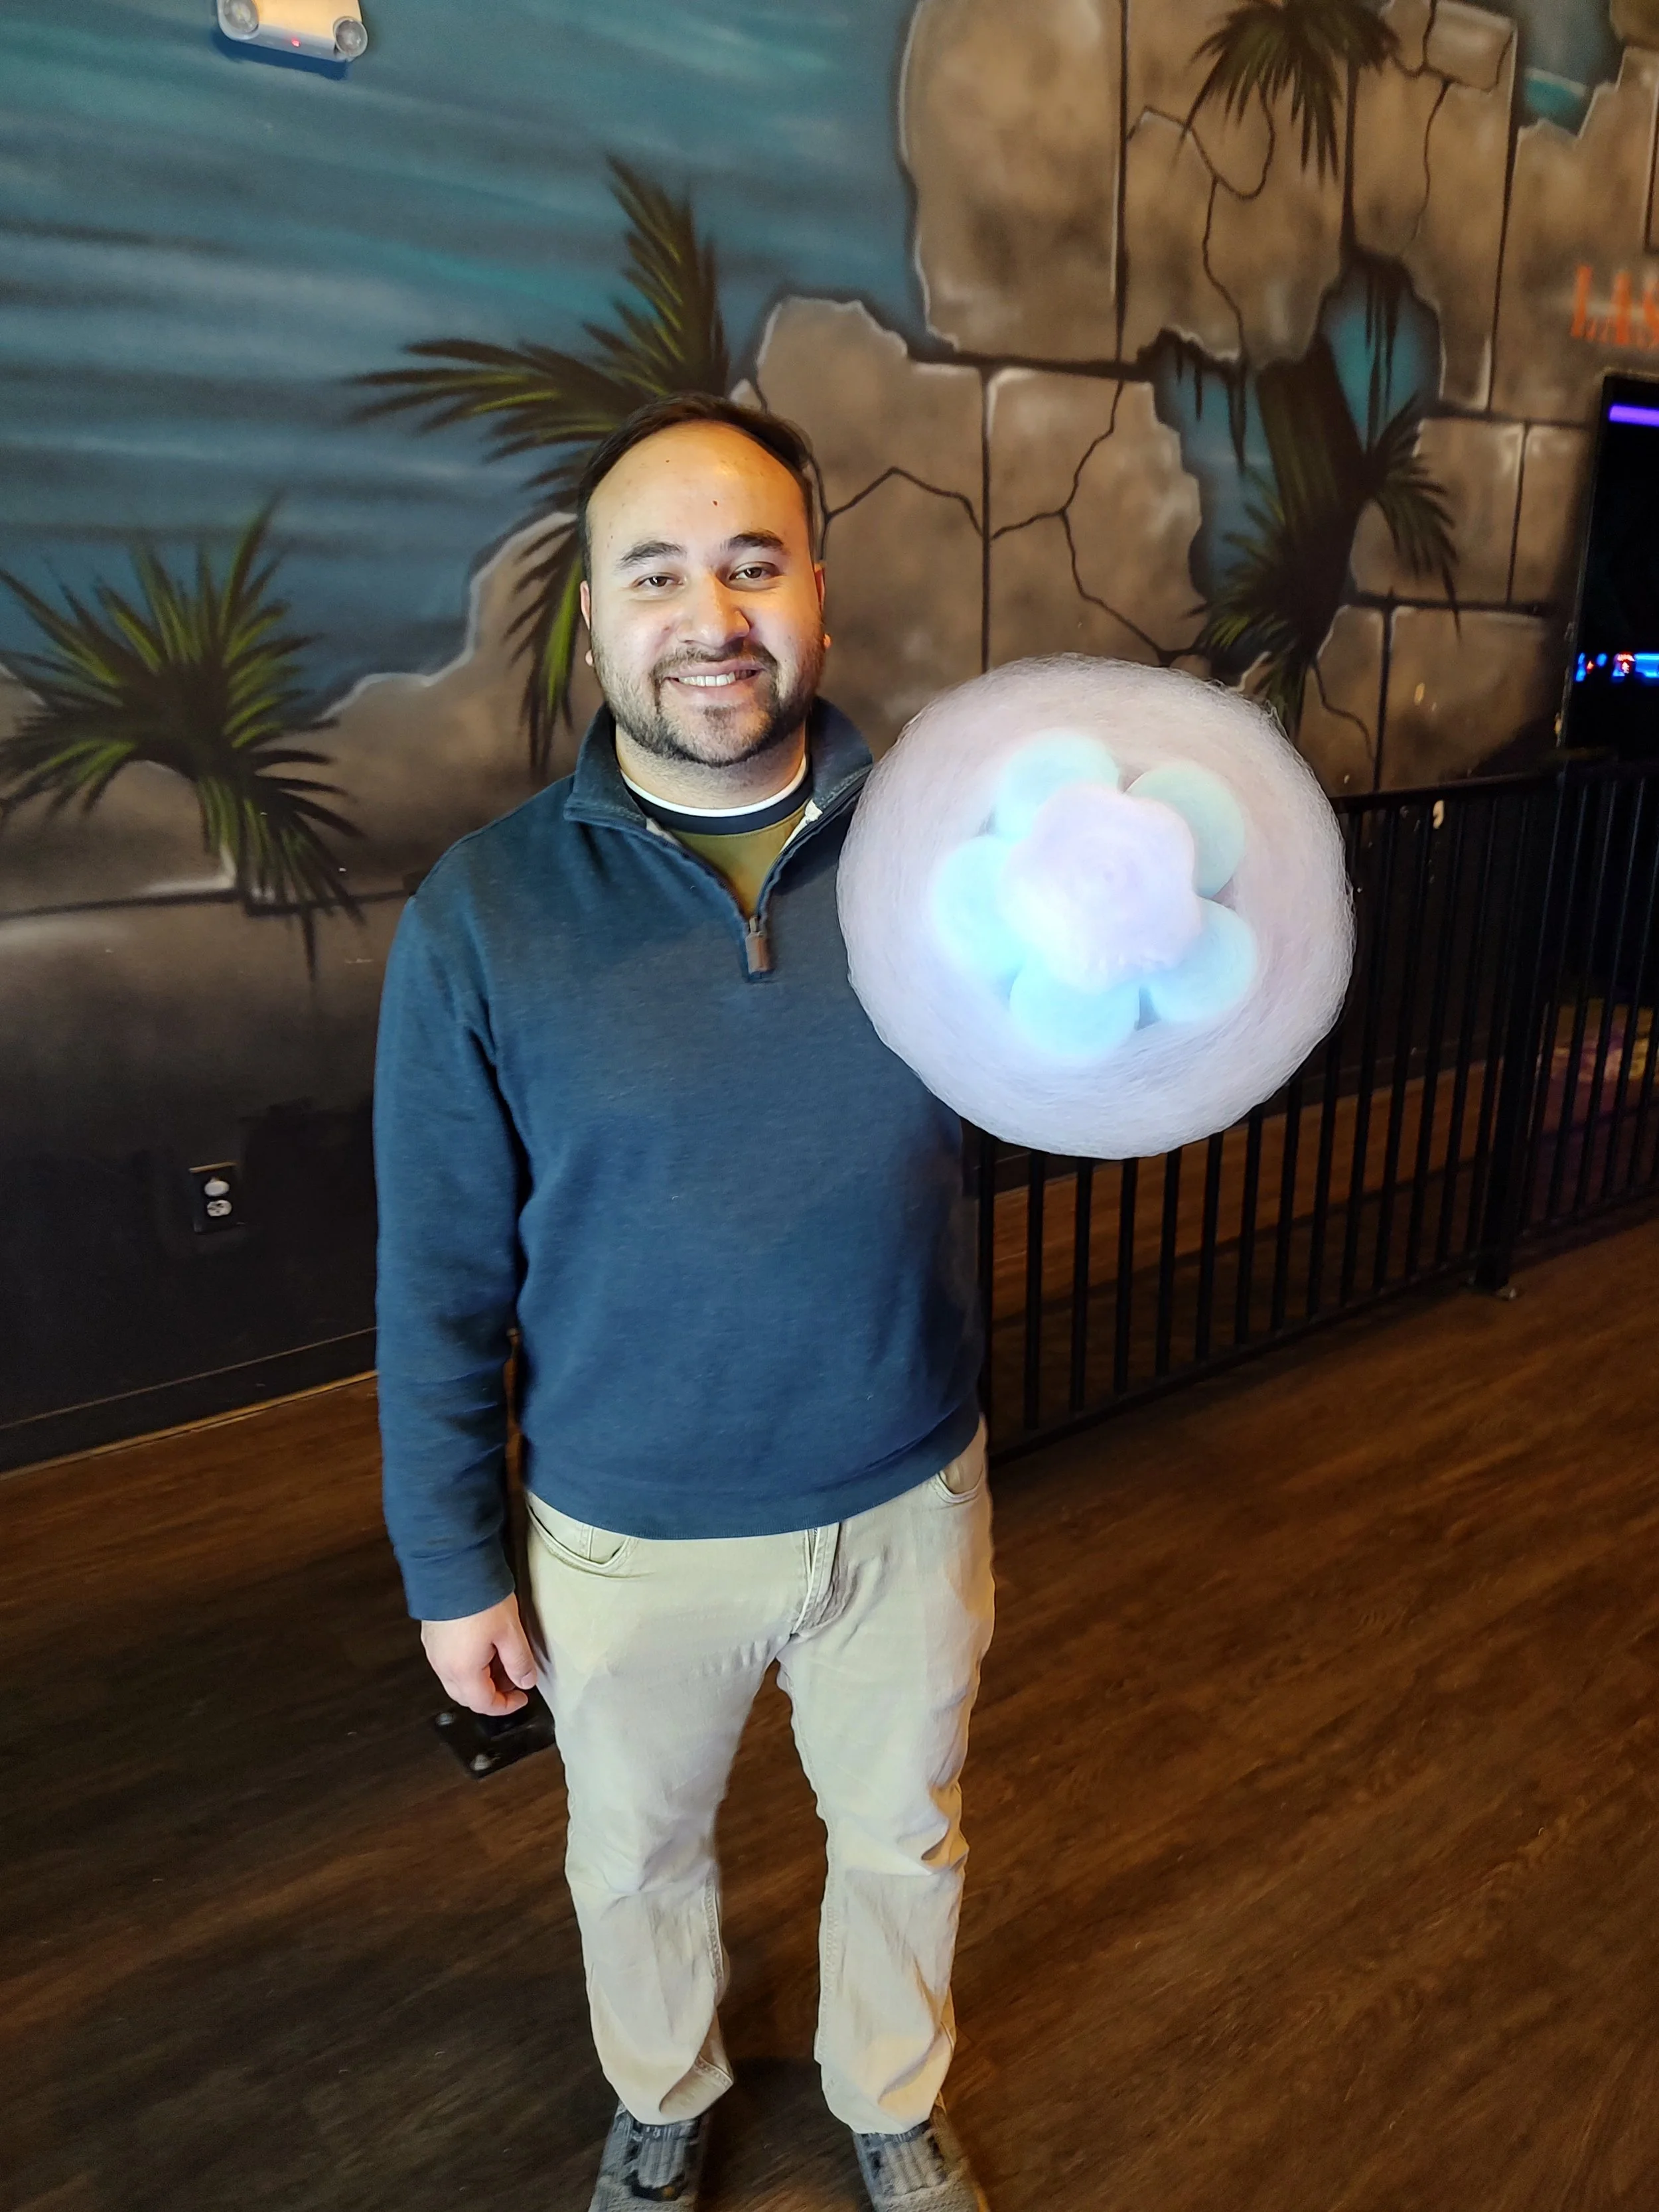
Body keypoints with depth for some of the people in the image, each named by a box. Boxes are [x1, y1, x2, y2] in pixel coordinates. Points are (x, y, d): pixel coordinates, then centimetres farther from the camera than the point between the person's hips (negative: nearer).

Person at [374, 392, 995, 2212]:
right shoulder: (485, 911, -14)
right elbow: (440, 1277, -8)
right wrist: (450, 1565, -1)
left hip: (904, 1499, 1)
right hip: (628, 1534, 0)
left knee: (903, 1837, 25)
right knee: (639, 1853, 26)